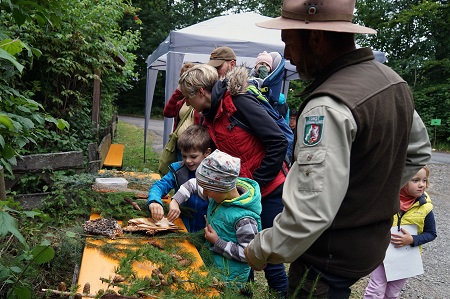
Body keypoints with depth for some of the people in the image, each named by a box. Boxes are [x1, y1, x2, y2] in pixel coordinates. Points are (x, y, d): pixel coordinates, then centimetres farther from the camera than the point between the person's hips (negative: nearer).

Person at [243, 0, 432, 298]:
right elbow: (419, 151, 14)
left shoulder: (328, 106, -30)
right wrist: (374, 194, 14)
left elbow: (311, 212, -33)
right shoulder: (392, 79, 0)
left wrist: (260, 250, -17)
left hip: (330, 257, -8)